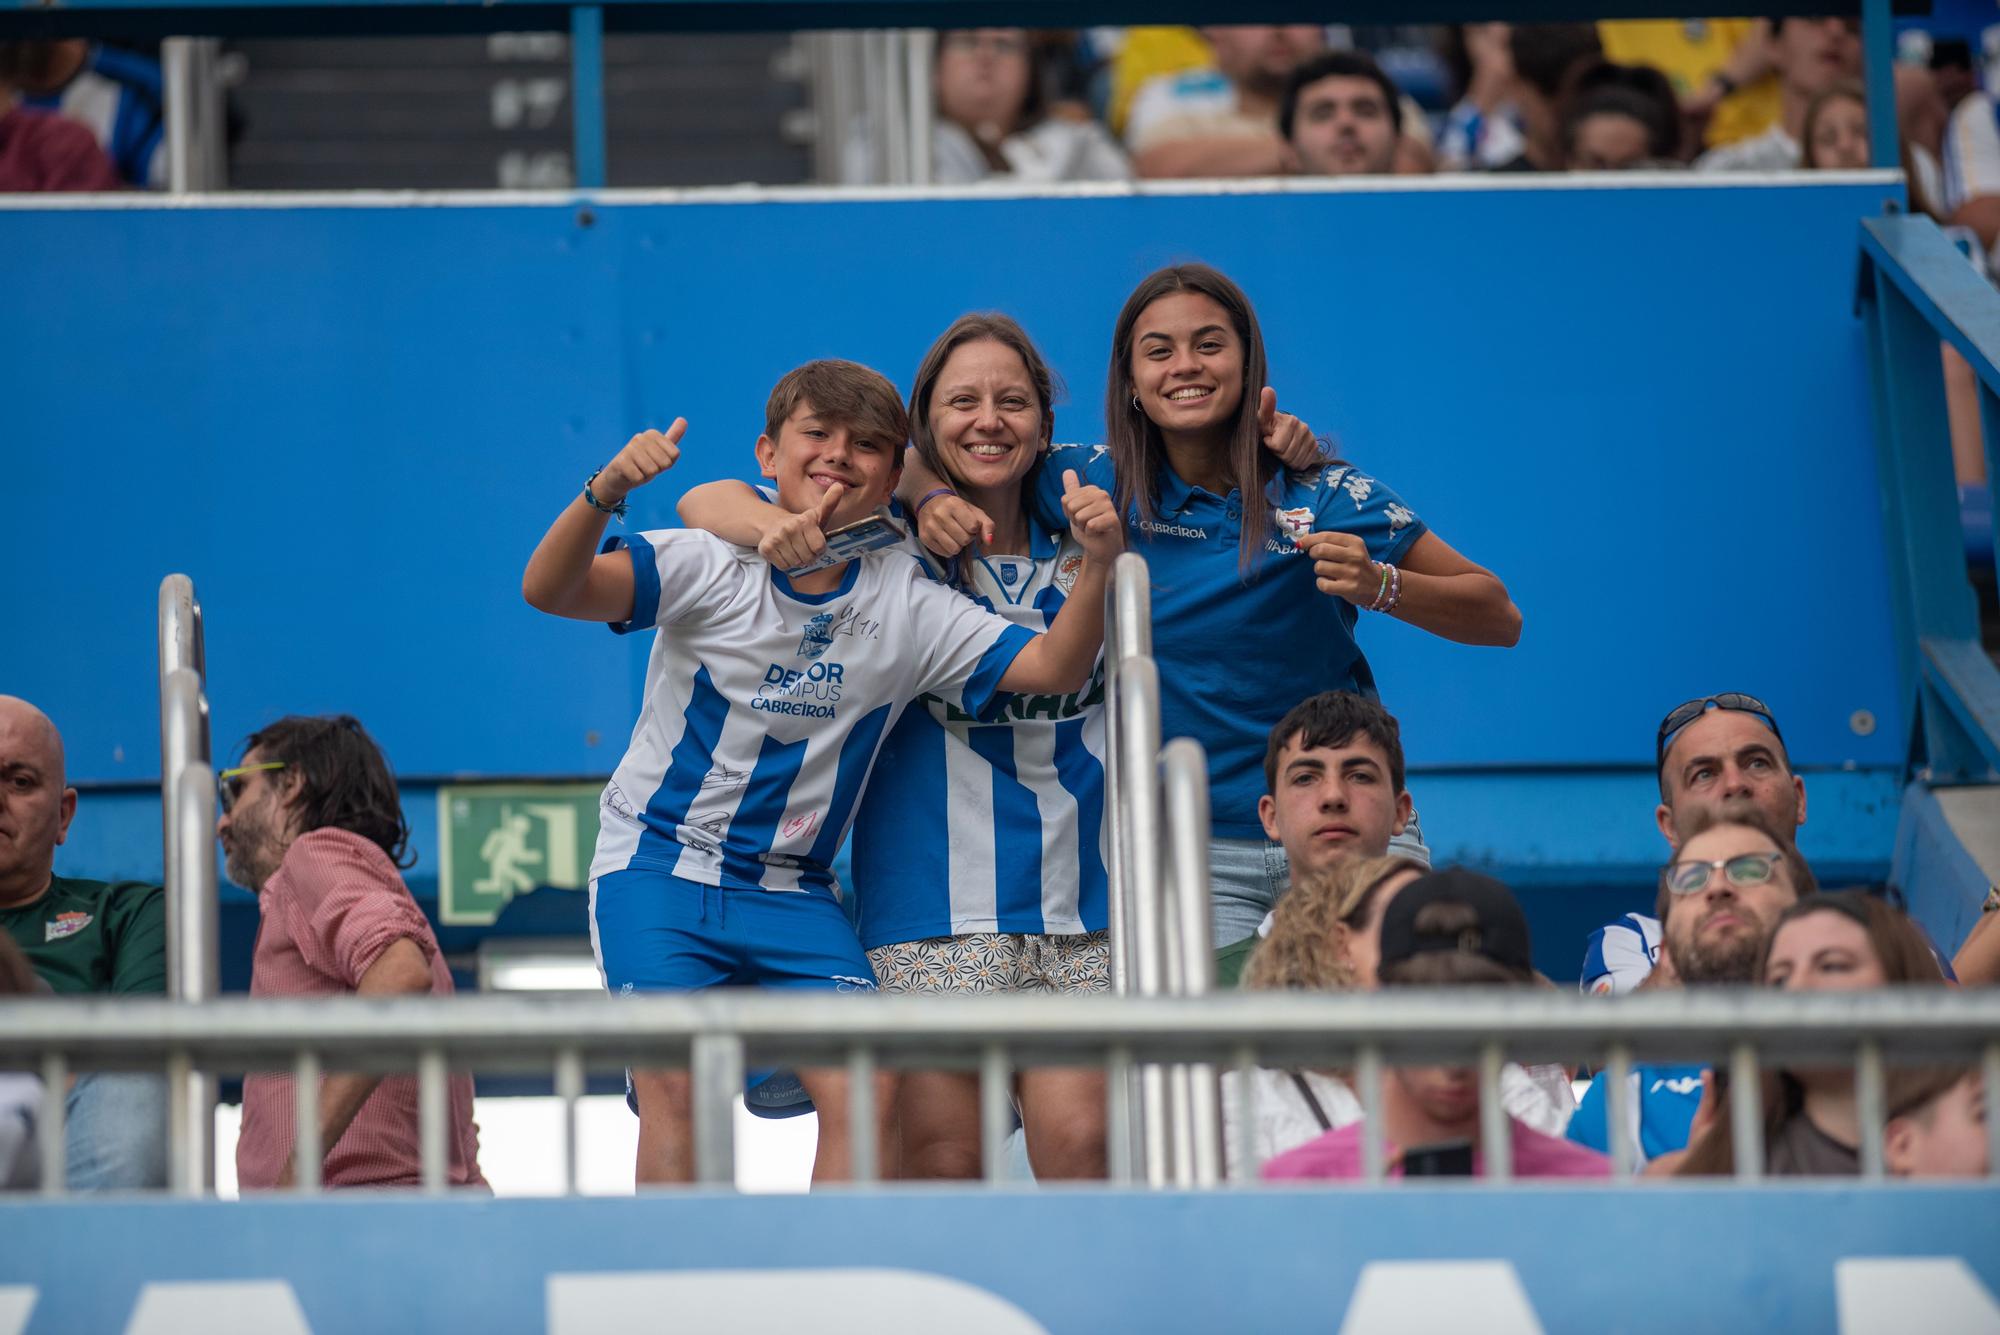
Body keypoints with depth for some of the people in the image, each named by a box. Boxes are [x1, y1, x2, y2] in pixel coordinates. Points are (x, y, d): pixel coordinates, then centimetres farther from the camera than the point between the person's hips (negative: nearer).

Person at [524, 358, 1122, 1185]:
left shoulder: (906, 607, -1)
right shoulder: (711, 565, -11)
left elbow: (1052, 669, -6)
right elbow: (550, 590, -24)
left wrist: (1095, 566, -25)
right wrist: (605, 493, -43)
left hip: (794, 892, 3)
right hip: (658, 864, -3)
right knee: (674, 1083, -18)